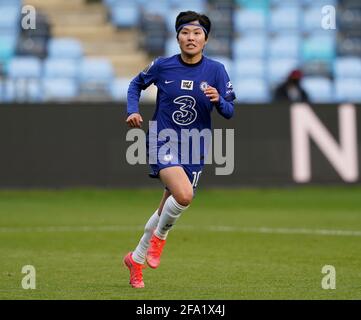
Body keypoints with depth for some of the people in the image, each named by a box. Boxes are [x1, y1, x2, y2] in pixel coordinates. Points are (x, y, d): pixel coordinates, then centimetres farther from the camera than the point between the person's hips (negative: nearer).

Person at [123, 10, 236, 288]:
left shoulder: (216, 70, -2)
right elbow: (137, 83, 15)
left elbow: (230, 112, -1)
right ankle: (159, 237, 1)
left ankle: (137, 260, 30)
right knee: (183, 195, -28)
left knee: (168, 210, 9)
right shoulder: (162, 66, -4)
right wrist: (133, 111, -1)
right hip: (162, 142, -3)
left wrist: (218, 100, -23)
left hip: (194, 149, 3)